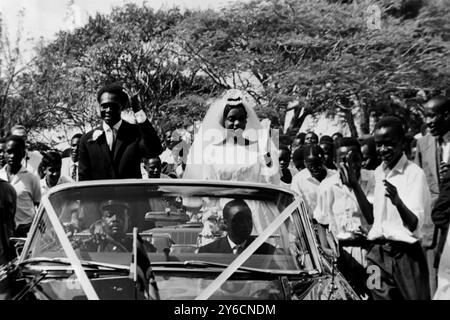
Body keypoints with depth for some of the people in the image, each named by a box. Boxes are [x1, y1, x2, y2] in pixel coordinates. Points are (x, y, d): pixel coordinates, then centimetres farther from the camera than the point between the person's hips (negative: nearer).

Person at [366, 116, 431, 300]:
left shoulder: (414, 174, -11)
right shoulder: (378, 173, 9)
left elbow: (414, 225, -21)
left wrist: (397, 201, -36)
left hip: (406, 255, -5)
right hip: (377, 253, 6)